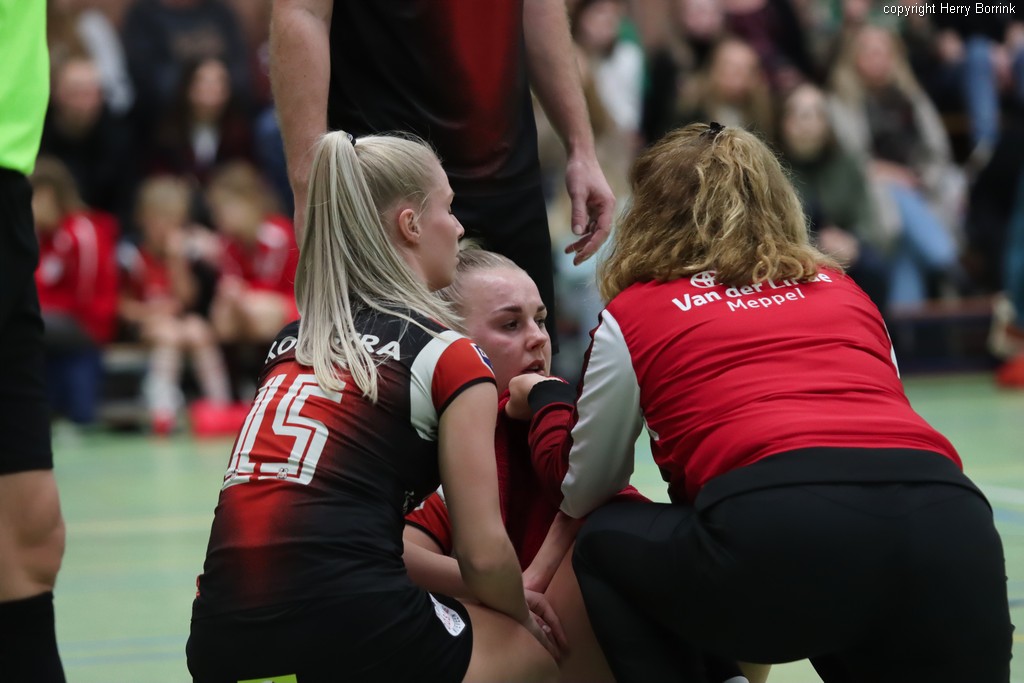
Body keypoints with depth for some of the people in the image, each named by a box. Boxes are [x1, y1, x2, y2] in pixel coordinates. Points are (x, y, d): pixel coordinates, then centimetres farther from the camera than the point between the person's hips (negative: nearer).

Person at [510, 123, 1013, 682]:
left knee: (603, 545, 26)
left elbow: (583, 493, 33)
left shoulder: (633, 313, 21)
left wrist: (544, 400, 53)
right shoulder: (844, 291, 30)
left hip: (775, 535, -2)